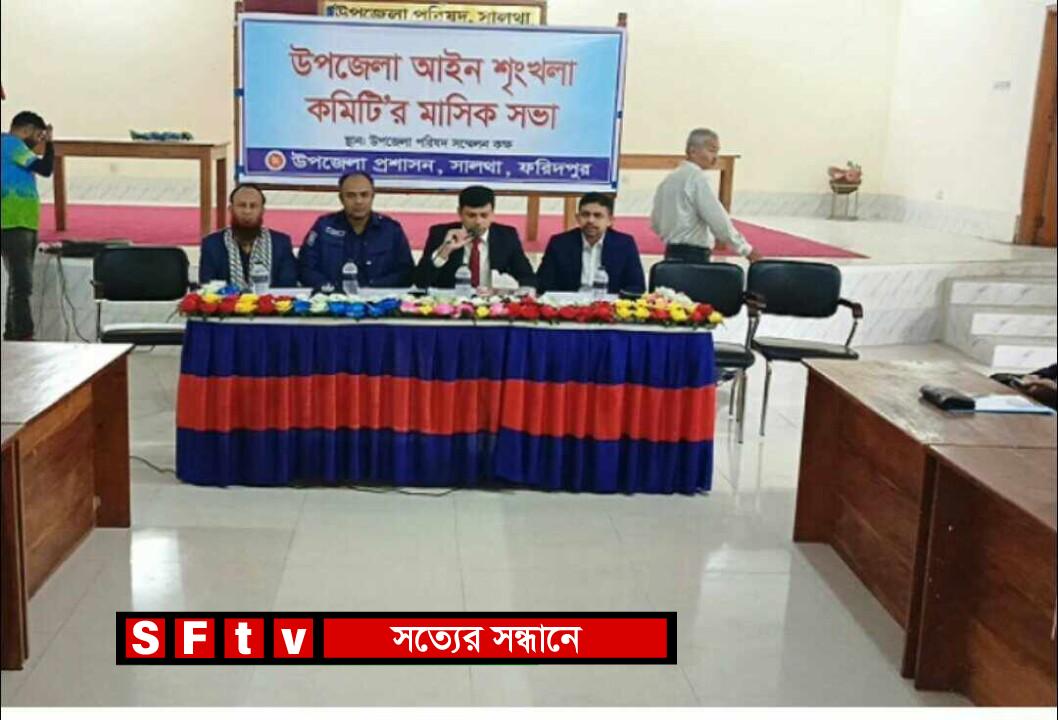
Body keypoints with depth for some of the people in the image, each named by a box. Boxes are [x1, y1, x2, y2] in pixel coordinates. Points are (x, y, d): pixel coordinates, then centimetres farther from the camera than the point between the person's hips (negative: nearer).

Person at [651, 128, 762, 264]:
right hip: (693, 256, -9)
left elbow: (655, 223, 18)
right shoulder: (696, 177, -11)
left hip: (672, 254, 9)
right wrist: (746, 249, -12)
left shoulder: (668, 179, 14)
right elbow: (717, 219, -16)